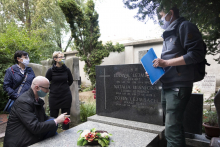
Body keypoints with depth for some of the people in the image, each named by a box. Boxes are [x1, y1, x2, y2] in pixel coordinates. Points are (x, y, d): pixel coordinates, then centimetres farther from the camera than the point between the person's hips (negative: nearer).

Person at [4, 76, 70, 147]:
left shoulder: (37, 100, 3)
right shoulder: (23, 102, -24)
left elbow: (44, 118, 10)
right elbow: (35, 128, -28)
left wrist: (60, 119, -6)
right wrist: (56, 121, -20)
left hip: (33, 137, 8)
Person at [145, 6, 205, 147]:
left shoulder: (185, 26, -3)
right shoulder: (169, 34, 21)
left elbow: (197, 54, -14)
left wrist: (165, 62, -16)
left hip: (178, 87, -9)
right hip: (167, 86, 9)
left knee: (172, 130, -9)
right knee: (174, 125, 17)